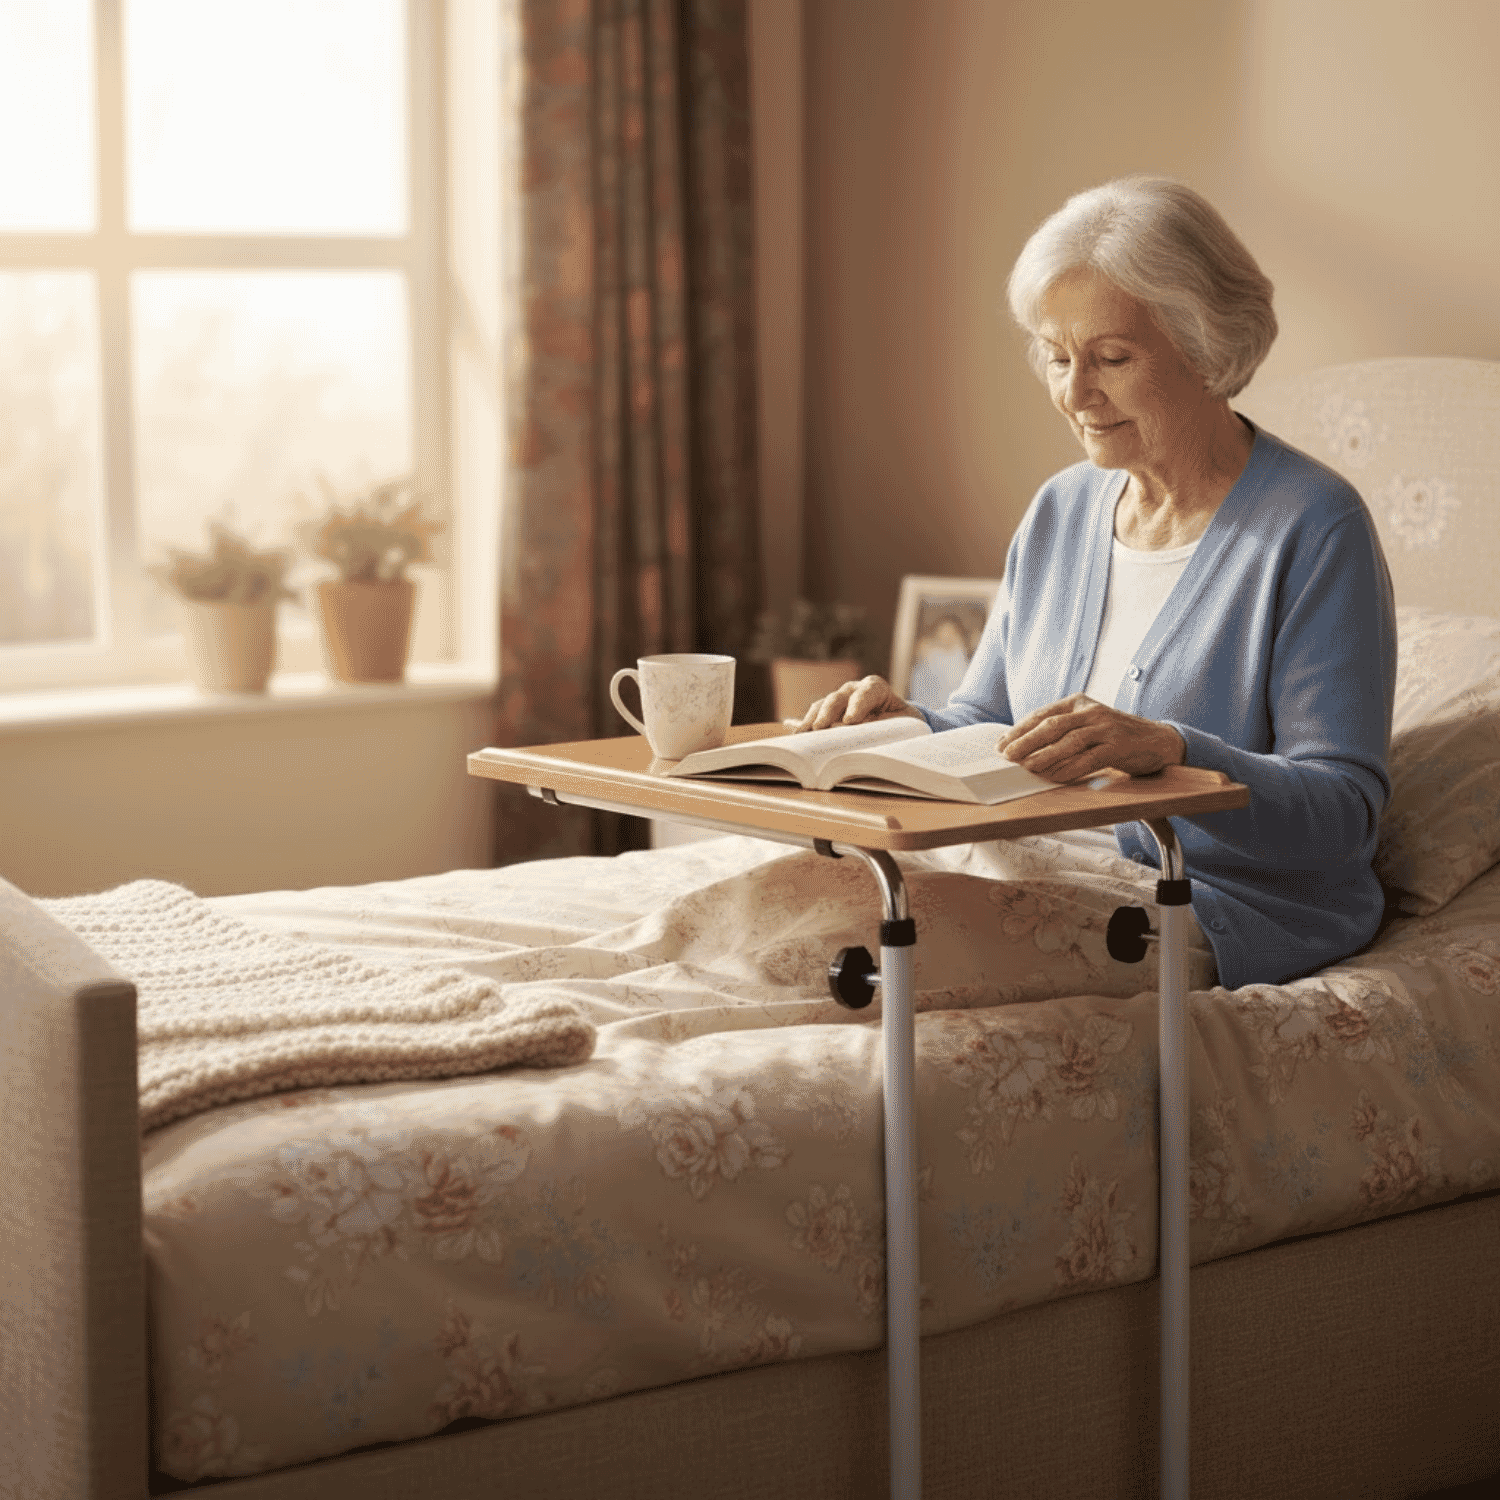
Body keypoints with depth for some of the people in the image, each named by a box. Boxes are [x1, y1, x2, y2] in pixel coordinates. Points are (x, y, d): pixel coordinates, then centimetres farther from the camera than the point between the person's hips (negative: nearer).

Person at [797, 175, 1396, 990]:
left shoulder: (1314, 529, -10)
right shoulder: (1059, 511, 12)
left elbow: (1345, 810, -16)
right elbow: (983, 725, 18)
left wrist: (1167, 749, -33)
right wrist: (908, 723, -6)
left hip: (1238, 910, -6)